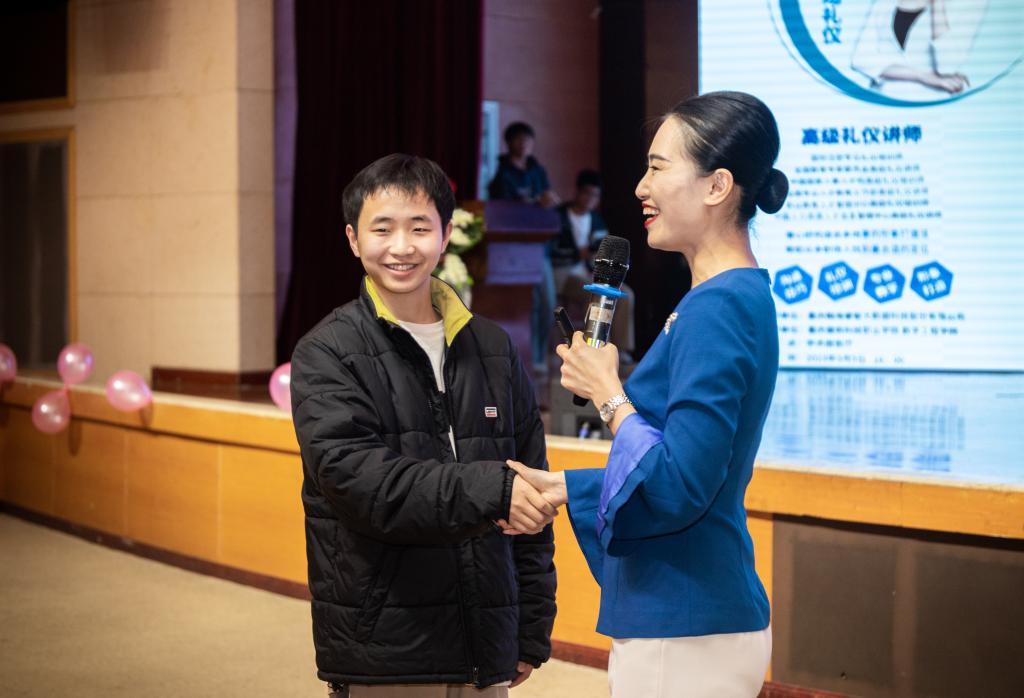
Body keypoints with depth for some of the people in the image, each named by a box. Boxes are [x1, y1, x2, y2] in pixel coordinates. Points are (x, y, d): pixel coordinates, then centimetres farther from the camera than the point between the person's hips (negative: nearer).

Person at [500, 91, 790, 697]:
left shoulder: (717, 308, -19)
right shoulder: (739, 297, 11)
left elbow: (679, 487, -24)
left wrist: (609, 395, -11)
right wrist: (564, 488, 15)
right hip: (697, 619, 9)